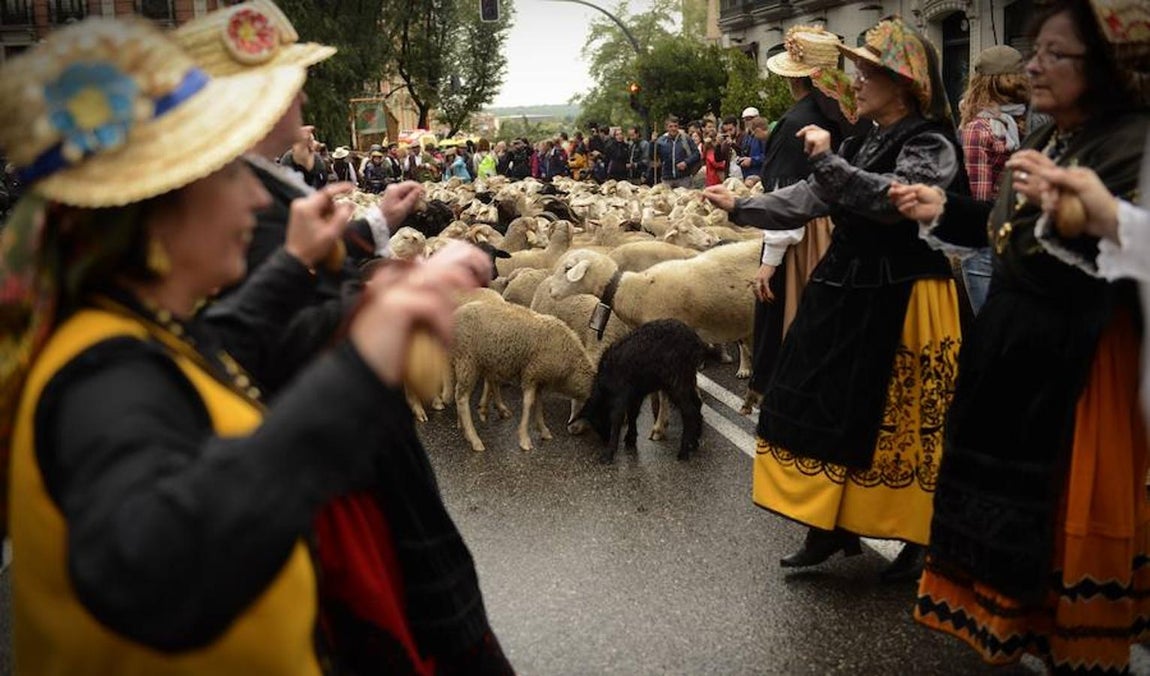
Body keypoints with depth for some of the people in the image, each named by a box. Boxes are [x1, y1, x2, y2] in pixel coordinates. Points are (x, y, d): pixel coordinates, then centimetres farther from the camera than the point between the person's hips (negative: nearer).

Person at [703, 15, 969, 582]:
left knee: (900, 422, 1)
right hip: (845, 291, 8)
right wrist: (741, 208, 4)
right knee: (829, 408, 8)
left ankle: (918, 540, 18)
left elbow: (890, 199, -28)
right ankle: (830, 527, 21)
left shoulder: (931, 145, -10)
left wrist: (826, 160, -25)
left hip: (902, 299, -7)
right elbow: (808, 199, 11)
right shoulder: (860, 144, 13)